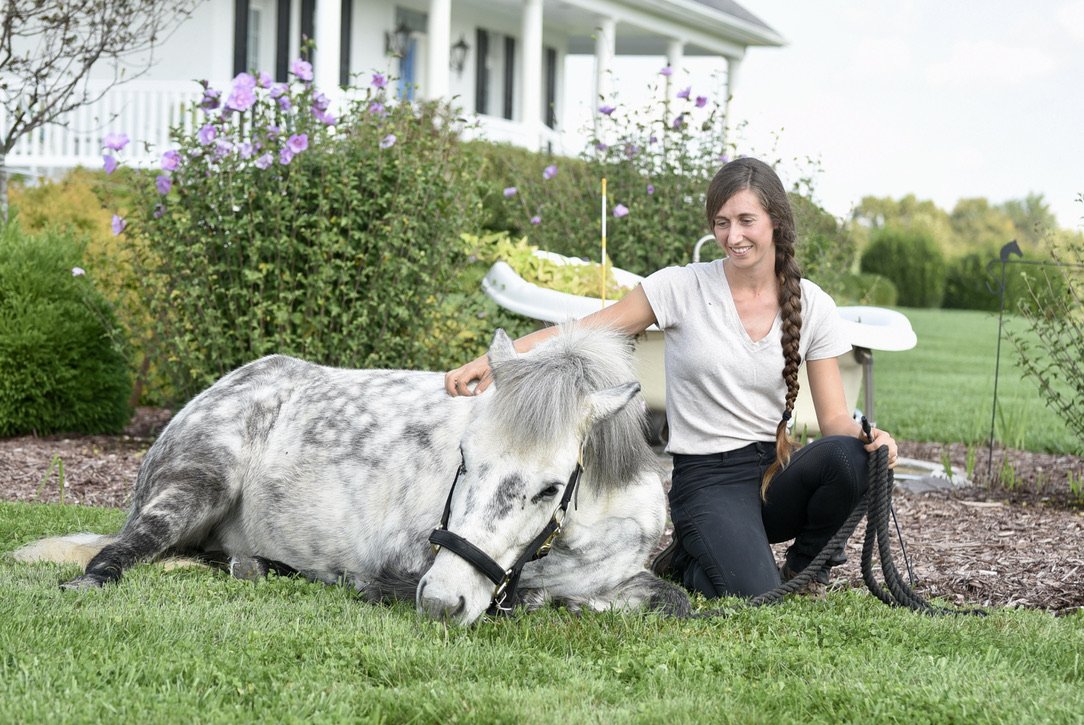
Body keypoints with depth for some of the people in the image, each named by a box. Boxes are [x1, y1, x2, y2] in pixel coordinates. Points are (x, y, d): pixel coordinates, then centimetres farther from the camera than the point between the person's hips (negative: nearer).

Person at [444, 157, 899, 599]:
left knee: (846, 455, -31)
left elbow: (835, 418, 2)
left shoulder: (811, 306, 2)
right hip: (707, 479, -3)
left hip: (775, 470, 3)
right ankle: (691, 563, 9)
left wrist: (869, 439, -22)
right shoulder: (683, 288, -6)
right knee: (756, 597, -29)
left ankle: (803, 569, -1)